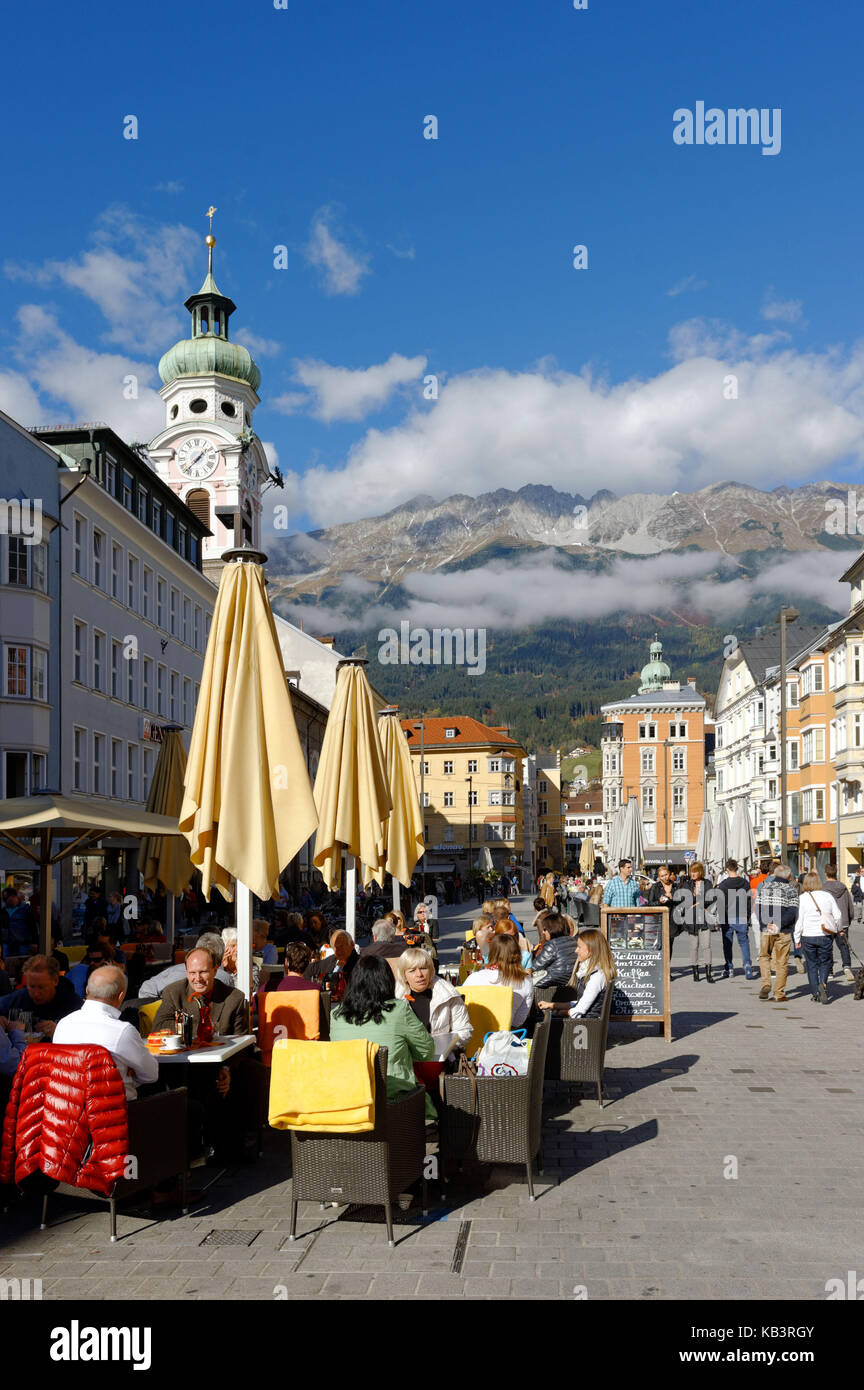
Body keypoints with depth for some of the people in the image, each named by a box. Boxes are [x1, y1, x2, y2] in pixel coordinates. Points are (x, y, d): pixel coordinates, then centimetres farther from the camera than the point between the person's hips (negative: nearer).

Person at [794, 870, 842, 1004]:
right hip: (825, 936, 1)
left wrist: (797, 938, 3)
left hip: (808, 937, -1)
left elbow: (799, 920, -6)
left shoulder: (802, 898, -5)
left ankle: (815, 994, 9)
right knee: (825, 963, 13)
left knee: (812, 965, 10)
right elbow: (838, 916, 4)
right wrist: (836, 930, 21)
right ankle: (823, 983, -13)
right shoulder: (828, 896, 0)